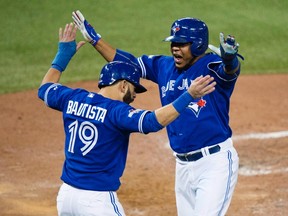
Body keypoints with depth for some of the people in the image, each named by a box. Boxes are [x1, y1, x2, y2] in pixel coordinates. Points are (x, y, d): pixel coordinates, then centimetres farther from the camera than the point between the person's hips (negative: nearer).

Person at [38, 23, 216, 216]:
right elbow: (153, 121, -29)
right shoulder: (116, 111, -14)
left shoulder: (72, 99, 6)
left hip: (65, 194, 7)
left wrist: (64, 54, 33)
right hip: (98, 200, -7)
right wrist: (188, 96, -31)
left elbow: (45, 89, 26)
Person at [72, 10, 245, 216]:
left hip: (216, 161, -8)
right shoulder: (164, 67, 8)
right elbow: (127, 62, 17)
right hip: (183, 165, 8)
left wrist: (230, 59, -57)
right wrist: (94, 38, 16)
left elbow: (230, 71, -33)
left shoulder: (211, 66, -12)